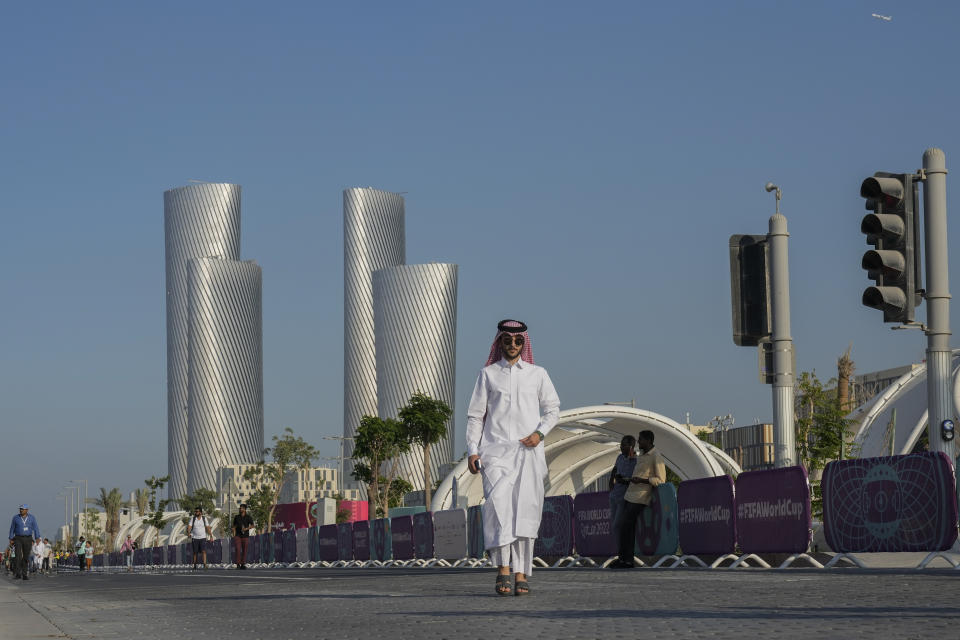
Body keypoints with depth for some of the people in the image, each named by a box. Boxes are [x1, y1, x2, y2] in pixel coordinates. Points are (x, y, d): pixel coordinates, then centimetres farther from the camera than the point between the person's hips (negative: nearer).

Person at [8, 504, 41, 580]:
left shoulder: (31, 517, -2)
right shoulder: (16, 518, -2)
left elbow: (36, 528, -5)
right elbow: (12, 529, 5)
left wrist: (37, 538, -16)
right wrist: (11, 539, 1)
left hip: (28, 539, 1)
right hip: (18, 539, -1)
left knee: (26, 558, 3)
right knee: (18, 556, -17)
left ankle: (24, 575, 12)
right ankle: (17, 574, -19)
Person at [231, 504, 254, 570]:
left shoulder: (248, 517, -1)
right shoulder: (236, 517, 6)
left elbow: (252, 526, 1)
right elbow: (234, 526, 11)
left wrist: (246, 529, -16)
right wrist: (234, 535, 3)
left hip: (245, 536, 0)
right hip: (238, 535, 0)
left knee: (244, 550, 1)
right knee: (238, 549, -13)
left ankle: (243, 564, 9)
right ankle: (238, 564, -9)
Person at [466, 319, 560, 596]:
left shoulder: (537, 374, 14)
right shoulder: (488, 374, 12)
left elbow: (553, 407, 18)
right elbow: (476, 415, 11)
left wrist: (540, 433, -1)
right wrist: (472, 450, 1)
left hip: (528, 451, 1)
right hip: (496, 450, -1)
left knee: (525, 511, -4)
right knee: (498, 502, -21)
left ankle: (520, 574, -2)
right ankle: (503, 568, -22)